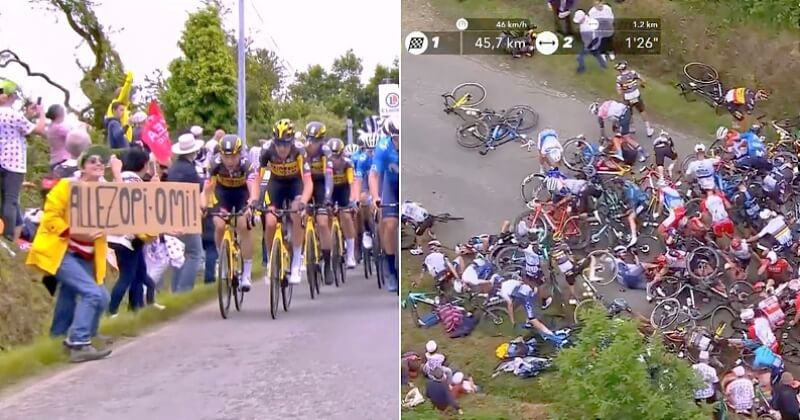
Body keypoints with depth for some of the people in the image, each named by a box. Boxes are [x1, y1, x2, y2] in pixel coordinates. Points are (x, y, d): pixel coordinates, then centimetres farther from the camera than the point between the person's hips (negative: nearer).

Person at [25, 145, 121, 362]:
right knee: (93, 293, -20)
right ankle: (79, 345, -17)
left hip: (86, 257, 7)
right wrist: (77, 233, -22)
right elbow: (50, 218, -11)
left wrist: (117, 174, -10)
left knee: (70, 301, 13)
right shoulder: (66, 186, -7)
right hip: (60, 252, -7)